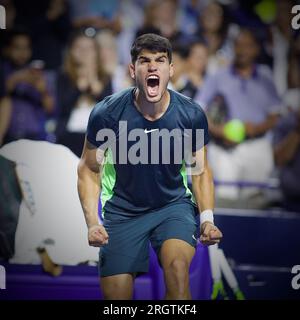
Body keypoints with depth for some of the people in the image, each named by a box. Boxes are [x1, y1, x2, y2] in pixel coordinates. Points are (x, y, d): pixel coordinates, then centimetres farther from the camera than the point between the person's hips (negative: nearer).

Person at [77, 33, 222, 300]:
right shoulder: (107, 114, -16)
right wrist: (92, 223, -17)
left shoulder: (191, 115, -12)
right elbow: (89, 169, -4)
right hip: (123, 210, 1)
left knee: (177, 266, -32)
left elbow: (200, 171, 1)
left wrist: (207, 218, -14)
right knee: (116, 295, 0)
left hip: (174, 205, 0)